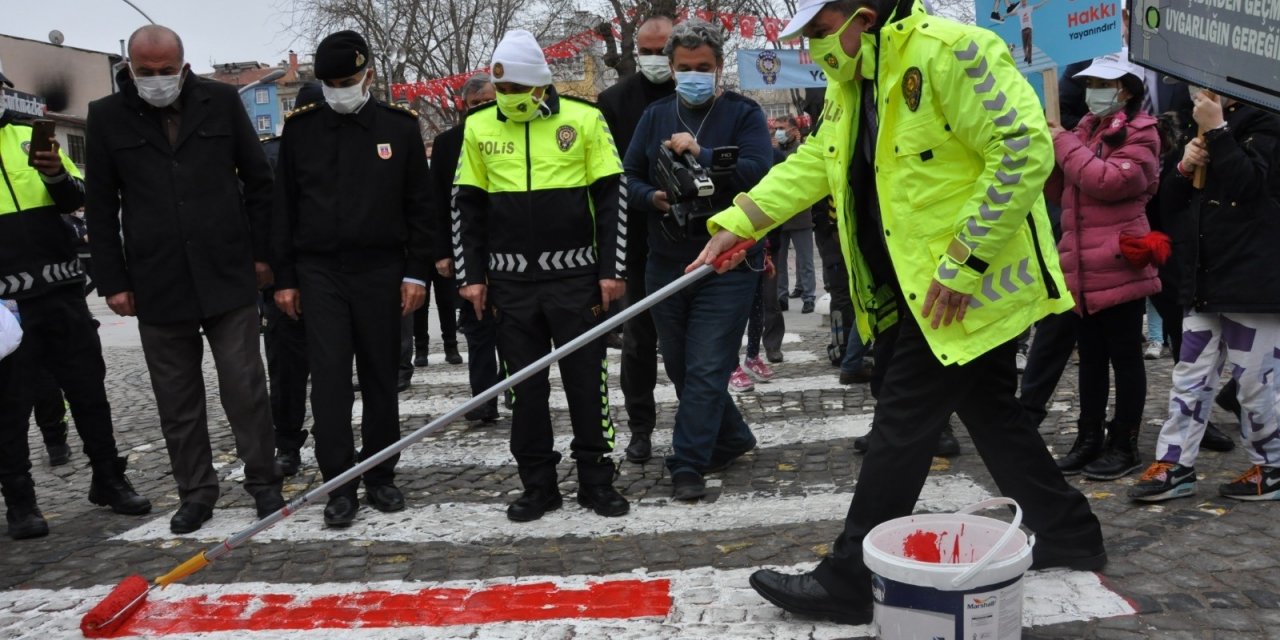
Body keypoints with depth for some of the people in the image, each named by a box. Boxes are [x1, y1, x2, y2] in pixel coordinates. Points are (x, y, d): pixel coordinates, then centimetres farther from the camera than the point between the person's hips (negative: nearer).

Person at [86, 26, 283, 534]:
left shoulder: (221, 101, 2)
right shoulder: (107, 117, 3)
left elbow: (258, 181, 7)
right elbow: (100, 208, 6)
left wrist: (263, 253, 3)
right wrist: (113, 281, 2)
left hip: (229, 275, -1)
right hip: (156, 285, 1)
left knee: (245, 388, 2)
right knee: (177, 401, 9)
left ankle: (264, 482, 16)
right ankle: (195, 494, 22)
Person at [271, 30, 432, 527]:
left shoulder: (400, 127, 3)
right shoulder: (300, 129, 6)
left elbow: (419, 205, 4)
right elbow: (282, 207, 8)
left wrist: (416, 272, -2)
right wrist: (284, 277, 3)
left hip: (381, 271, 0)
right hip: (319, 272, 0)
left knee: (381, 378, 7)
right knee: (329, 379, -4)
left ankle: (380, 478, 19)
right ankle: (340, 486, 3)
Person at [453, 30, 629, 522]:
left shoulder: (584, 120, -4)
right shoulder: (479, 128, 4)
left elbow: (611, 198, -1)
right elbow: (467, 207, 9)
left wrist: (612, 270, -5)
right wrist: (471, 276, 3)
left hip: (576, 277, -2)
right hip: (511, 282, 2)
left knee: (587, 380, 4)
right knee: (525, 386, 8)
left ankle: (597, 481, 17)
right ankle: (537, 485, 20)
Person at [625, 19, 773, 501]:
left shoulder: (743, 114, -1)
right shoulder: (655, 116, 11)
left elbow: (759, 172, -17)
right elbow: (629, 178, 9)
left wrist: (700, 154, -22)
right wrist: (653, 198, -11)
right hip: (666, 264, 5)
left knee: (706, 369, -6)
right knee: (679, 367, 14)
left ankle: (688, 465, 2)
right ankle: (731, 440, 33)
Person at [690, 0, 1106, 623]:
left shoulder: (948, 52, -19)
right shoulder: (850, 81, 10)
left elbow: (1025, 151, -24)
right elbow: (812, 163, 14)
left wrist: (962, 261, -24)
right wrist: (736, 223, 5)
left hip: (965, 287, -9)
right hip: (914, 289, 9)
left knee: (900, 429, -4)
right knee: (990, 415, 18)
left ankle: (847, 583, 7)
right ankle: (1068, 535, 35)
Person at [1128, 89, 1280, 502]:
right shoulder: (1204, 134, 18)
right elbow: (1171, 205, 15)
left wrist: (1217, 130, -19)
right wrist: (1184, 169, -3)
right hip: (1203, 283, 7)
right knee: (1190, 376, 6)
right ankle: (1174, 465, 10)